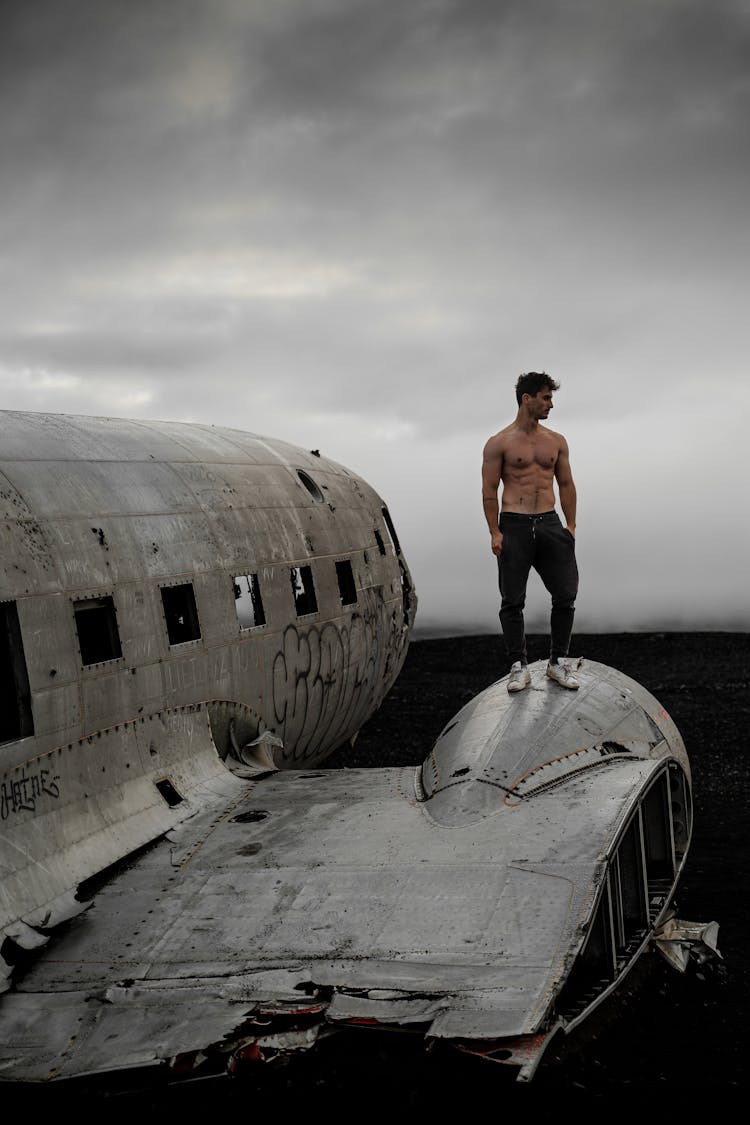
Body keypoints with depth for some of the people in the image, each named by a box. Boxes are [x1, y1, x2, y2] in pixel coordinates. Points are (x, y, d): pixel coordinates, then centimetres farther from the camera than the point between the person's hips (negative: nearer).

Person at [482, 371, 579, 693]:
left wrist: (570, 525, 7)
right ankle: (518, 667, 9)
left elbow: (566, 485, 15)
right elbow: (489, 490, -2)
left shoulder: (556, 441, 12)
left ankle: (558, 662, 11)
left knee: (566, 594, -1)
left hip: (549, 523, 4)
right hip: (514, 525, -4)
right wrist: (495, 532, -9)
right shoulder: (500, 443, -1)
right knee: (512, 601, 0)